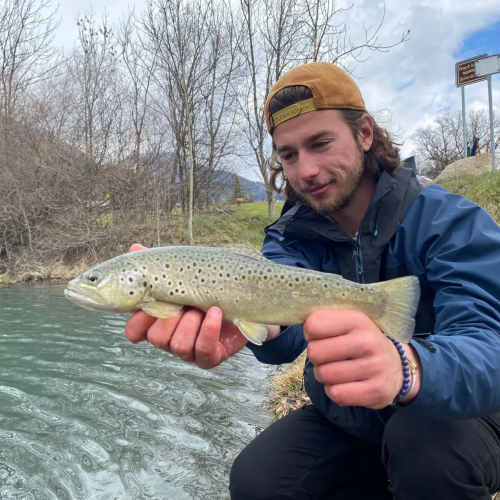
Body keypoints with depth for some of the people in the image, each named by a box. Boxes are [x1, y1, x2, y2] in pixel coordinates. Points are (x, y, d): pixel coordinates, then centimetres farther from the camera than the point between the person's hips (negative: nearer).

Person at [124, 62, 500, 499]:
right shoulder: (289, 236, -8)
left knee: (431, 445, -35)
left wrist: (403, 367, -58)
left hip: (457, 415, -3)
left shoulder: (451, 222, -19)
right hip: (342, 421, 4)